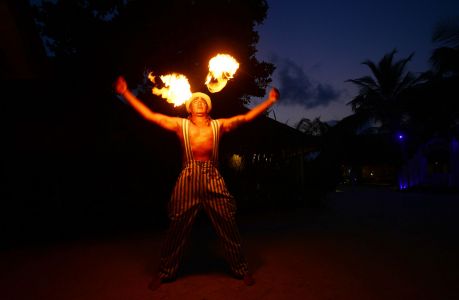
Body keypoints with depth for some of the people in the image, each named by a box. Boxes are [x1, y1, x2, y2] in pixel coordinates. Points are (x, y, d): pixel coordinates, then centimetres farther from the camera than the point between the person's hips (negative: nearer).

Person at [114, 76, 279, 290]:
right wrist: (126, 93, 14)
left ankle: (241, 270, 21)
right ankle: (165, 272, 27)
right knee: (177, 227, 7)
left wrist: (269, 101, 16)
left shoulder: (218, 125, 16)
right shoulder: (180, 125, 15)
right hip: (188, 178, 0)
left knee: (227, 225, 3)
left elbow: (246, 117, 16)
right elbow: (149, 115, 14)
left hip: (212, 178, 1)